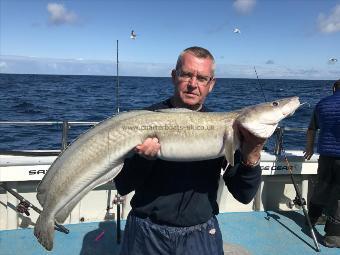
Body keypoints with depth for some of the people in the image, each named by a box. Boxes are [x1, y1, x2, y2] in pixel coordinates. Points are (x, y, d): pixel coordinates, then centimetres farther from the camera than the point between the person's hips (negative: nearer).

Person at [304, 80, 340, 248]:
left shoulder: (322, 104, 10)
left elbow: (311, 129, 18)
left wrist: (310, 148, 32)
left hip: (325, 153, 5)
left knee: (321, 187, 20)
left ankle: (311, 219, 35)